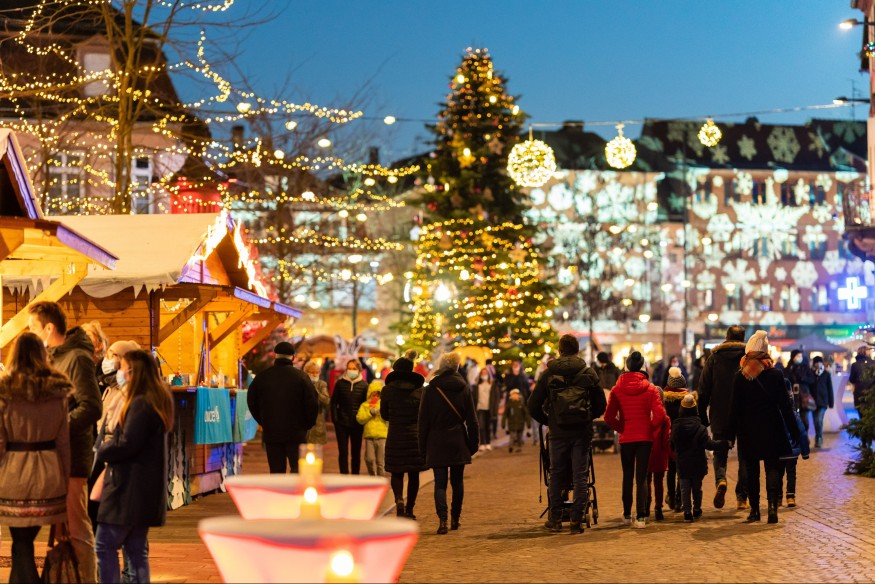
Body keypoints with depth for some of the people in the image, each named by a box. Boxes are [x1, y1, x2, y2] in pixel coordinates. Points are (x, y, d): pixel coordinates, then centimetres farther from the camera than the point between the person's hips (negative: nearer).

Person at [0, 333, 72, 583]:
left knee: (21, 543, 4)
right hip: (49, 470, 3)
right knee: (24, 540, 15)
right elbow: (64, 440, 7)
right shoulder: (58, 391, 3)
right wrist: (66, 477, 14)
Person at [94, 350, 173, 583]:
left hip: (130, 487, -10)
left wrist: (101, 451, -4)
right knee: (136, 548, 13)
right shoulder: (160, 400, 12)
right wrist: (108, 449, 6)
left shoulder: (140, 404, -18)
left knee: (105, 546, -4)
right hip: (148, 487, 10)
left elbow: (126, 444, -21)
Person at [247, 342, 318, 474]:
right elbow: (313, 403, -8)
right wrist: (308, 424, 7)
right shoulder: (301, 377, -7)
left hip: (270, 432, 2)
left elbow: (251, 401, 10)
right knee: (297, 468, 2)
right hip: (296, 433, -2)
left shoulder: (262, 377, 2)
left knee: (276, 470, 8)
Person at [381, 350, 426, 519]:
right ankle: (409, 509, 13)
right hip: (415, 435, 1)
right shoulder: (419, 389, 0)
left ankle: (399, 500, -18)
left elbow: (385, 415, 6)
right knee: (413, 474, 9)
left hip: (395, 436, -1)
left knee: (396, 473, 7)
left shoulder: (388, 390, -3)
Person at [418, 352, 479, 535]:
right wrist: (473, 442, 9)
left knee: (440, 482, -2)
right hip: (458, 442, 2)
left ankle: (443, 520, -16)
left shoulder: (430, 390, -5)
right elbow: (471, 419, 2)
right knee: (457, 481, 13)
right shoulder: (464, 388, 1)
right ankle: (455, 519, 19)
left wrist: (423, 447, 5)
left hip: (437, 443, -2)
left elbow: (423, 420, -2)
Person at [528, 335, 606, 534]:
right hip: (583, 432, 0)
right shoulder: (589, 374, 2)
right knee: (580, 475, 5)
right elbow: (600, 406, 4)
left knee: (556, 475, 11)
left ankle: (555, 519, 13)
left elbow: (533, 406, 0)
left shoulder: (549, 374, 0)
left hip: (558, 432, 0)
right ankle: (577, 520, 1)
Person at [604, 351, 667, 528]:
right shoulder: (650, 389, -6)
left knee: (627, 476, 16)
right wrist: (651, 428, 2)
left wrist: (620, 428, 9)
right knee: (641, 477, 1)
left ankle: (627, 515, 23)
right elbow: (659, 414, -14)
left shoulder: (617, 390, -4)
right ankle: (640, 517, -9)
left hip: (626, 438, 1)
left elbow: (609, 417, -6)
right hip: (645, 437, -1)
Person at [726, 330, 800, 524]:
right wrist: (794, 432, 4)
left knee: (752, 471, 10)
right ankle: (773, 505, -14)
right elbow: (785, 406, -2)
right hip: (771, 430, 0)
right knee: (773, 468, 4)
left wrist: (730, 434, 4)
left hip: (748, 432, 0)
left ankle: (754, 509, 11)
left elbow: (735, 408, -3)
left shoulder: (740, 377, -5)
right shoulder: (775, 375, -6)